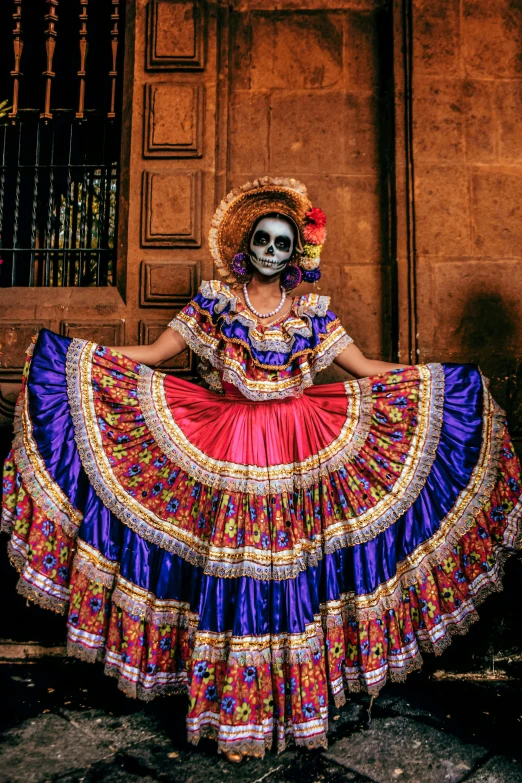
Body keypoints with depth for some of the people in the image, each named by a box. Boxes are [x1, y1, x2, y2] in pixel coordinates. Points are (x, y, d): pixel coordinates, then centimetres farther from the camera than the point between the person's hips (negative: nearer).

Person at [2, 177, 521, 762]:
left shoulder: (310, 312, 7)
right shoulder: (215, 301, 4)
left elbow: (367, 371, 10)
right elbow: (152, 355, 3)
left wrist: (433, 379, 6)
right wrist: (77, 352, -4)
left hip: (299, 453, 2)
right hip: (226, 450, -1)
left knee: (293, 570, 4)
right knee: (231, 573, 1)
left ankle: (294, 705, 26)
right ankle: (234, 716, 20)